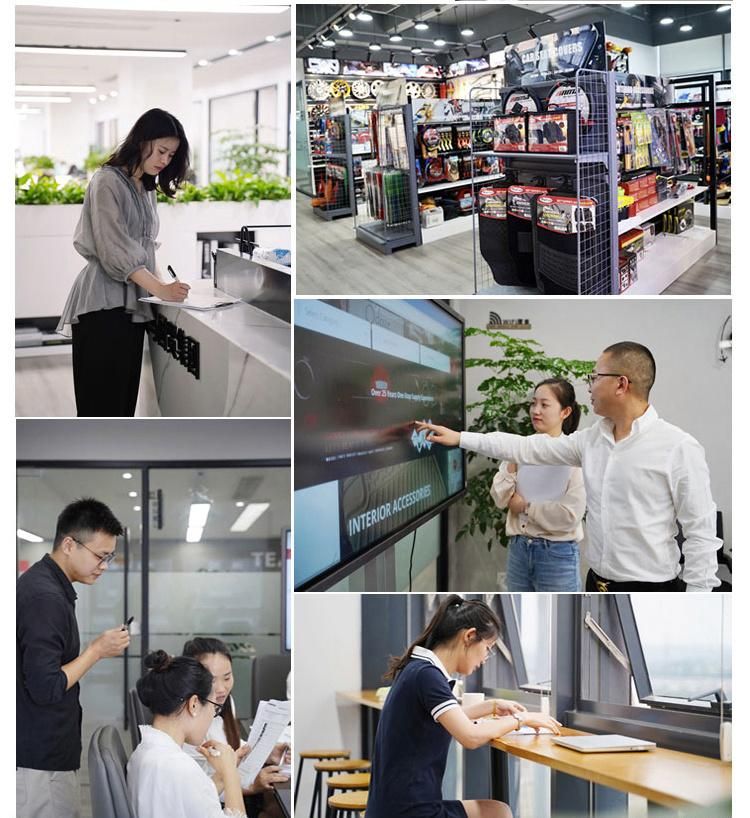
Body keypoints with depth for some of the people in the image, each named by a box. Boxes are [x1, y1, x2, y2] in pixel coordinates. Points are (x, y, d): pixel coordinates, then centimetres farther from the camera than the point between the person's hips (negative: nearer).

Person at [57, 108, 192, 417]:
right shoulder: (107, 182, -8)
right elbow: (114, 248, -18)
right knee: (101, 401, -10)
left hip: (133, 304, 8)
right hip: (103, 303, -8)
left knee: (124, 400, 6)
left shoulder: (146, 189, 18)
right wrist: (160, 289, -25)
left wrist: (163, 282, 5)